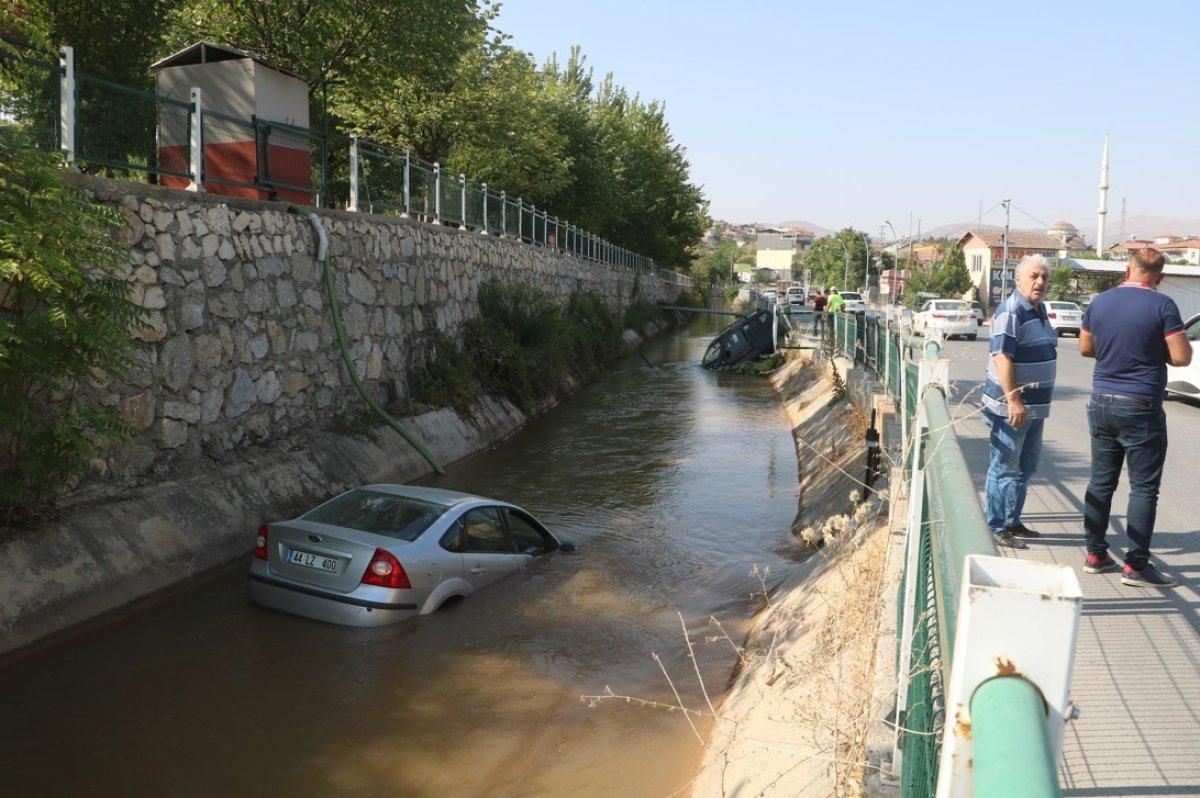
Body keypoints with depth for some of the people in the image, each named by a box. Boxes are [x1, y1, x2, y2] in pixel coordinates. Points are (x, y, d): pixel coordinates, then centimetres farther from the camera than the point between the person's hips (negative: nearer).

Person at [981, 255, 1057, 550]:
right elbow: (1002, 357, -23)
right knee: (1004, 469, -3)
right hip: (1010, 408, -10)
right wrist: (1013, 401, -29)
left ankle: (1013, 521, 28)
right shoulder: (1011, 312, -16)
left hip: (1035, 407, 10)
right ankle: (997, 528, 5)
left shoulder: (1040, 311, 15)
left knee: (1026, 468, 17)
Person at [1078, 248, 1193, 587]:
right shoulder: (1162, 305, -12)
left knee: (1101, 482, 12)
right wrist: (1156, 350, 6)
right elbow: (1181, 357, -13)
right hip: (1141, 408, -5)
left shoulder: (1099, 302, 4)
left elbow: (1085, 348, 15)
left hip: (1102, 404, 5)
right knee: (1144, 488, 2)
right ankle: (1136, 565, 4)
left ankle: (1095, 554, 18)